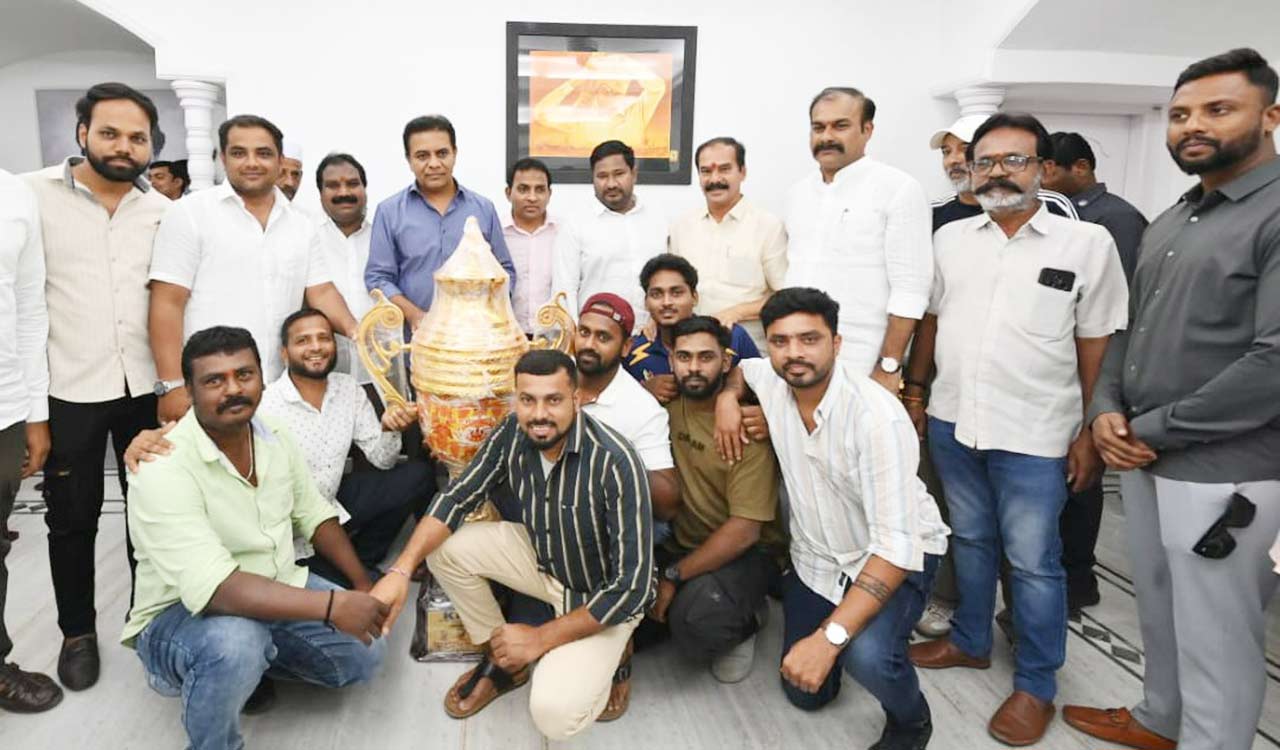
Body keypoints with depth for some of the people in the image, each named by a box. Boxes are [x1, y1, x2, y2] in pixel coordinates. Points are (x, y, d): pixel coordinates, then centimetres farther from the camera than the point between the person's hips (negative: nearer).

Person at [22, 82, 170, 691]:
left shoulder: (164, 210, 4)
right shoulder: (33, 195, -4)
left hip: (146, 386, 2)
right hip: (69, 389, -2)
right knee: (72, 519, 11)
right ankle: (77, 630, 29)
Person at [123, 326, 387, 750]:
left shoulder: (274, 438, -4)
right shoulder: (164, 469, -27)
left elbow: (314, 516, 8)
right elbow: (214, 589, -36)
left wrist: (363, 587, -2)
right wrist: (331, 606, -40)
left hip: (277, 592, 7)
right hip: (182, 615, -7)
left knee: (366, 652, -2)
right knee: (234, 641, -38)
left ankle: (255, 660, 16)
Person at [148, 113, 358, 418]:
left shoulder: (301, 224, 11)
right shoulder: (190, 214, -2)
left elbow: (321, 291, 7)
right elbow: (168, 303, -6)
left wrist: (354, 331, -13)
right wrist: (172, 385, -13)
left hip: (281, 391, 4)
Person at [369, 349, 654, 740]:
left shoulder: (615, 461, -33)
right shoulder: (512, 433, -15)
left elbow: (632, 587, -30)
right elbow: (456, 498, -4)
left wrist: (541, 638, -23)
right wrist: (401, 570, -20)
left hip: (604, 597, -6)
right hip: (544, 557, 6)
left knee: (553, 714, -26)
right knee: (445, 548, -9)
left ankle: (607, 659, 9)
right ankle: (502, 661, 11)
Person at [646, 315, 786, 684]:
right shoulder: (667, 405, -4)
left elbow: (745, 530, -21)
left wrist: (673, 577, -21)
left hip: (748, 550, -5)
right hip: (682, 541, 5)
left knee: (697, 620, -31)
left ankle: (745, 619, 4)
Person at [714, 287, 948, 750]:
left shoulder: (878, 418, -32)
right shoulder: (770, 381, -13)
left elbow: (895, 544, -34)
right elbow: (740, 367, 15)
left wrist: (829, 637, -41)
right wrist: (727, 397, -10)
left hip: (895, 556, -5)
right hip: (815, 555, 5)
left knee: (866, 655, -34)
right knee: (805, 693, 11)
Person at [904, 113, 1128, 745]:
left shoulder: (1087, 243, -6)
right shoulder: (949, 238, 5)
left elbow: (1097, 345, -3)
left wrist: (1091, 431, -4)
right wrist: (914, 392, 11)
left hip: (1034, 434, -4)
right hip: (952, 422, 4)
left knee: (1033, 561, 5)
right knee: (969, 539, 19)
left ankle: (1036, 685, 23)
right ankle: (970, 641, 38)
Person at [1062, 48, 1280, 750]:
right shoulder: (1166, 223, 13)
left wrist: (1154, 429, -15)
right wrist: (1105, 409, -1)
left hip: (1222, 472, -8)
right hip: (1143, 459, 8)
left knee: (1215, 634, 6)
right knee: (1158, 608, 22)